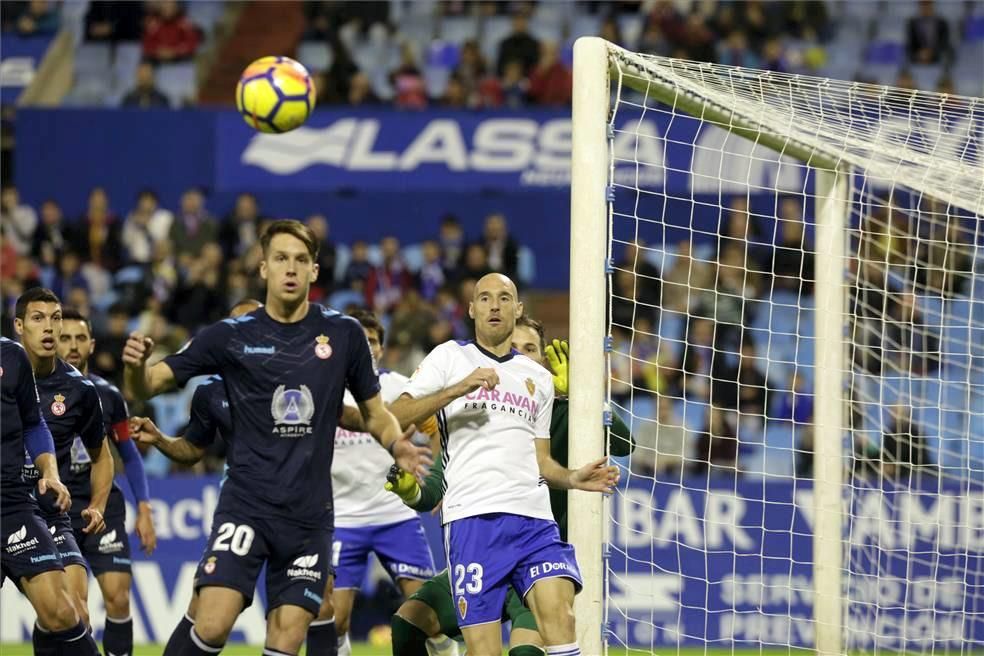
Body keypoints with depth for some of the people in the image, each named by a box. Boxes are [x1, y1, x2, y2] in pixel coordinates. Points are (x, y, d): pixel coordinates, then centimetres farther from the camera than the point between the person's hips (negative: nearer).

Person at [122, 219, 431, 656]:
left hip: (309, 514, 2)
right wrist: (135, 366, -24)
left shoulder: (344, 334, 3)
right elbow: (145, 387, 0)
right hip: (246, 504, -2)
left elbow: (374, 412, 14)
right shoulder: (230, 336, -2)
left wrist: (396, 445, -8)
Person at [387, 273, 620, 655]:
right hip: (473, 519, -3)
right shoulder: (449, 358, 11)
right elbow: (395, 418, -1)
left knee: (558, 610, -21)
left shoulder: (538, 377, 23)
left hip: (534, 519, 3)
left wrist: (573, 479, 6)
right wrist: (459, 389, -13)